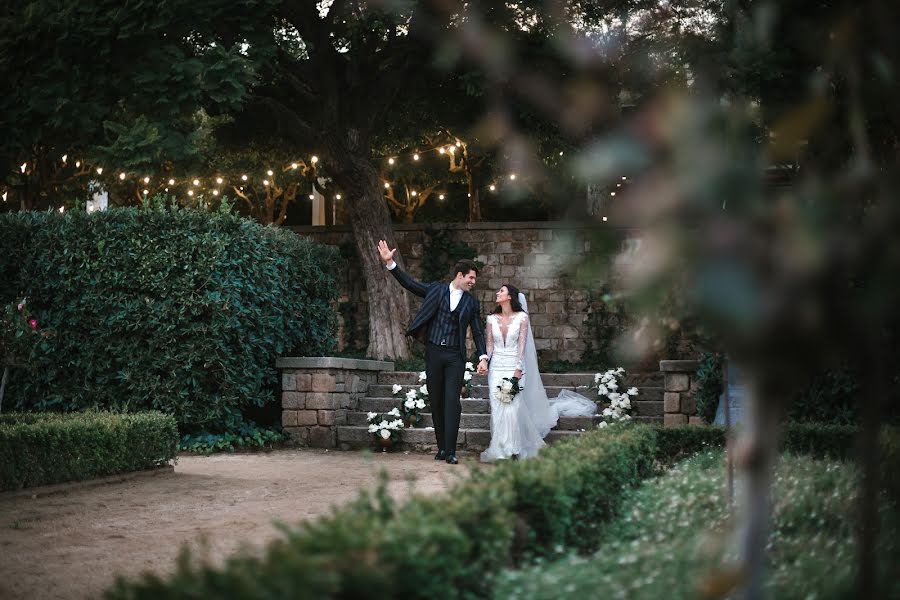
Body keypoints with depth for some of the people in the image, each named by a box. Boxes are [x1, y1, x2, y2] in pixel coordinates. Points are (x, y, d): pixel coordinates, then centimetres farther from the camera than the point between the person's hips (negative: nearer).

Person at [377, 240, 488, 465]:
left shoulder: (472, 303, 8)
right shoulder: (436, 290, 6)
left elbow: (478, 332, 9)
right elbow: (409, 283, 4)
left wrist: (483, 358, -3)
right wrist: (390, 263, -6)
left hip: (455, 356, -1)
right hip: (433, 353, 1)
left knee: (452, 402, -10)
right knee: (436, 402, 6)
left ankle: (450, 451, -11)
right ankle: (441, 447, 16)